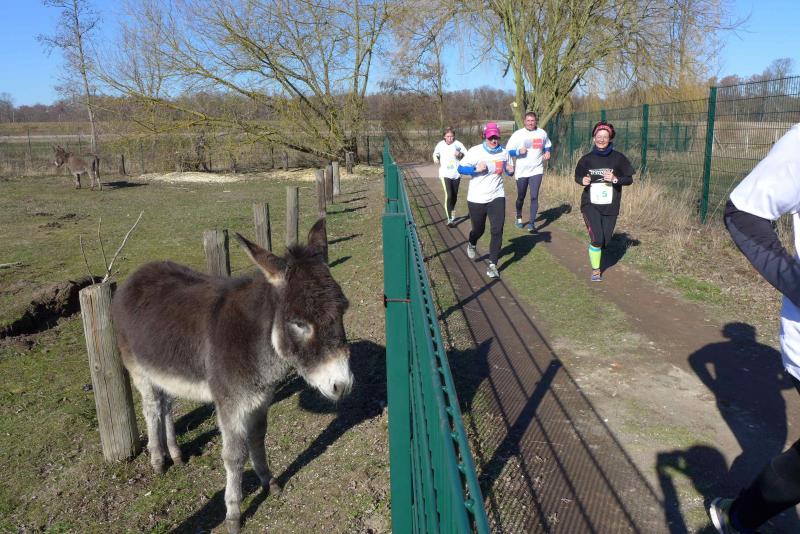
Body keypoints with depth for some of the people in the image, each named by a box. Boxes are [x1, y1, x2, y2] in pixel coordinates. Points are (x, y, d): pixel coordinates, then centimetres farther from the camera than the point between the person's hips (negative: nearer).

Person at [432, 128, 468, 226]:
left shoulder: (458, 144, -6)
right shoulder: (440, 144, -5)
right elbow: (435, 153, 14)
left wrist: (460, 154, -21)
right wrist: (435, 158, -7)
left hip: (456, 174, 2)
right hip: (445, 174, -2)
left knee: (454, 196, 15)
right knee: (449, 195, -16)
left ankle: (453, 214, 40)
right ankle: (449, 219, -15)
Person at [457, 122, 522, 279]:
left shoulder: (504, 152, 2)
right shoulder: (475, 151, -10)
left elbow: (509, 171, 15)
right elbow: (461, 168, -10)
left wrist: (511, 170, -9)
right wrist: (476, 168, -27)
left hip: (497, 197, 2)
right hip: (476, 199, -2)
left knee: (497, 230, -8)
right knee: (479, 229, 12)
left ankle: (493, 264, 2)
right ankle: (471, 244, 49)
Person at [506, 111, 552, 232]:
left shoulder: (542, 133, 2)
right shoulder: (518, 134, -6)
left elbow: (548, 145, 21)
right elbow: (508, 150, -6)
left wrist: (547, 152, 0)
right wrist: (519, 151, -23)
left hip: (536, 171, 1)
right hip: (521, 171, 0)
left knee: (534, 197, -11)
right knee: (521, 197, 13)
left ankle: (531, 223, -8)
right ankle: (519, 217, 37)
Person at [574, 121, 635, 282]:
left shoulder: (618, 158, -3)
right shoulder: (587, 159, -1)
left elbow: (629, 179, 1)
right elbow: (577, 176, 12)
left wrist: (615, 179, -19)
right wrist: (583, 181, -11)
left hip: (610, 207, 1)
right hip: (590, 205, -1)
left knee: (605, 241, 7)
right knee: (597, 238, -16)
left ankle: (595, 253, 42)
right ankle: (595, 270, 5)